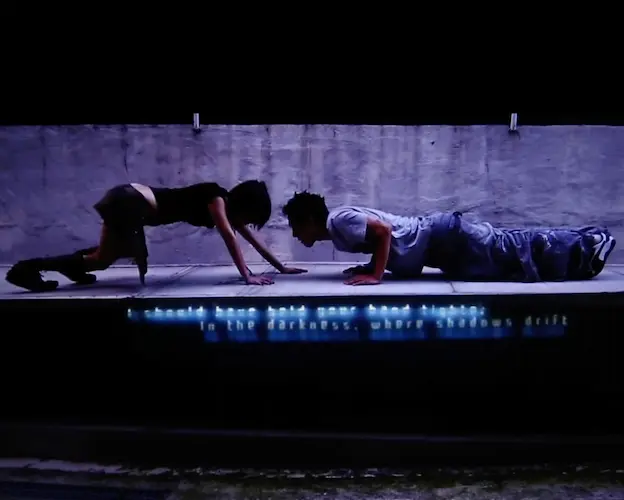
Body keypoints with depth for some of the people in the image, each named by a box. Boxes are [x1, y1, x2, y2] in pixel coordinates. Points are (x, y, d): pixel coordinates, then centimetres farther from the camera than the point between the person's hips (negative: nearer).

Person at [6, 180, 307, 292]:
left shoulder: (228, 206, 11)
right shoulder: (216, 196, -13)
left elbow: (251, 238, 16)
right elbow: (228, 236, -24)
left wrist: (281, 266, 17)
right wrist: (247, 275, -26)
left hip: (132, 203, 9)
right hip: (130, 202, -9)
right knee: (101, 259, -3)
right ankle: (27, 268, 0)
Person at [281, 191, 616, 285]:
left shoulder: (338, 220, -17)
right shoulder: (342, 220, 11)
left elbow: (383, 230, -29)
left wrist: (375, 274, -26)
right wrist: (370, 265, 15)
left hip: (441, 238, -8)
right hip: (434, 235, 8)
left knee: (507, 254, 1)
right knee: (508, 247, 16)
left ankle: (589, 244, 13)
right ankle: (586, 239, 27)